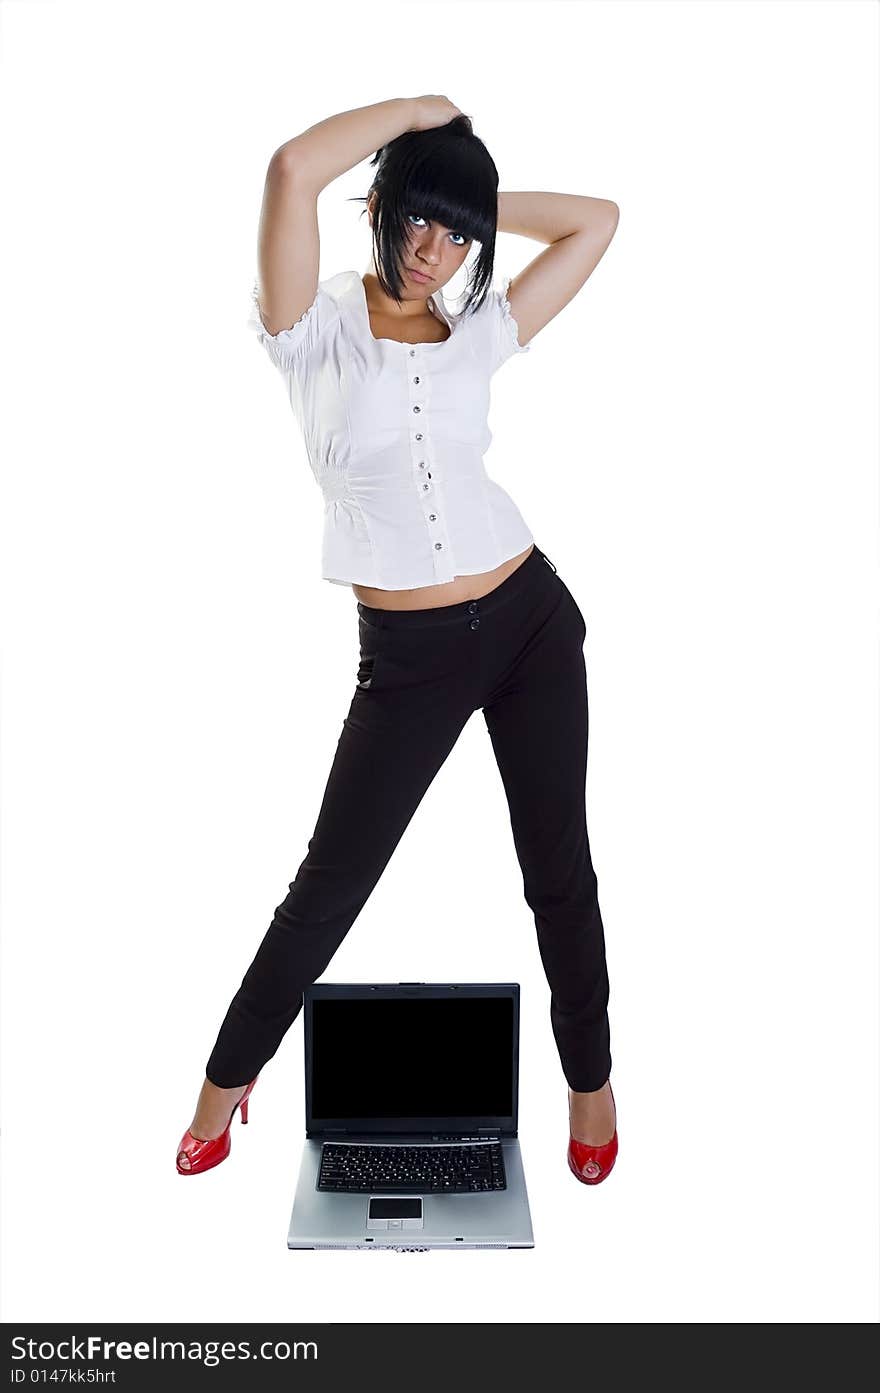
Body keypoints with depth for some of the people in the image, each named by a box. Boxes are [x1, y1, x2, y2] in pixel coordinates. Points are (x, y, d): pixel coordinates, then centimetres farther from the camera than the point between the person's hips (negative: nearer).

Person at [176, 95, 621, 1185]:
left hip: (529, 618, 4)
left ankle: (589, 1078, 34)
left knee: (559, 866, 11)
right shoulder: (316, 331, -5)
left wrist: (477, 204, 9)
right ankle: (227, 1077, 30)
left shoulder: (476, 335, 6)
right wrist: (419, 111, -7)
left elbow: (598, 219, 14)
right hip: (408, 654, -3)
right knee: (331, 883, 5)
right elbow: (293, 168, -22)